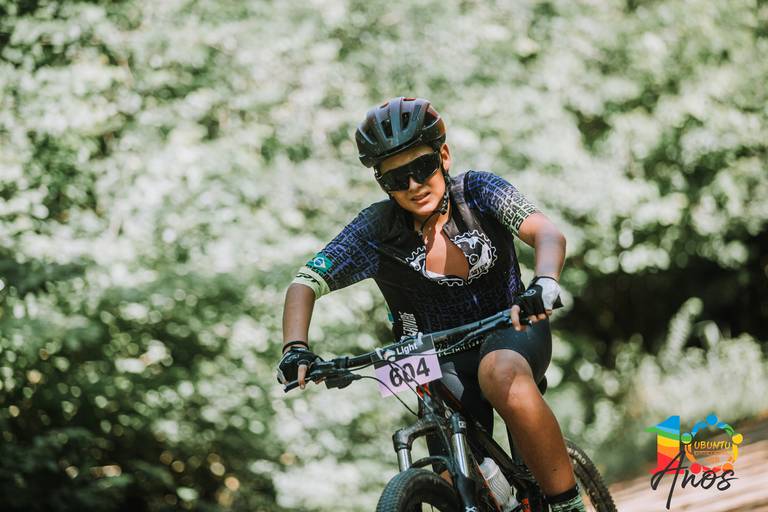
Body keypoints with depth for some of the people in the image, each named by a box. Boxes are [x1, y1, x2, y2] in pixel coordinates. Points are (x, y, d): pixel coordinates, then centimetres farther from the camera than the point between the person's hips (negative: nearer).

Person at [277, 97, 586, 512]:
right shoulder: (377, 230, -13)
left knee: (501, 376, -37)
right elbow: (306, 282, -15)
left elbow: (547, 234, -26)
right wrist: (295, 349, -34)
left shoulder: (478, 192, -14)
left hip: (509, 333, -2)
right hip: (444, 363, 2)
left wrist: (544, 283, -48)